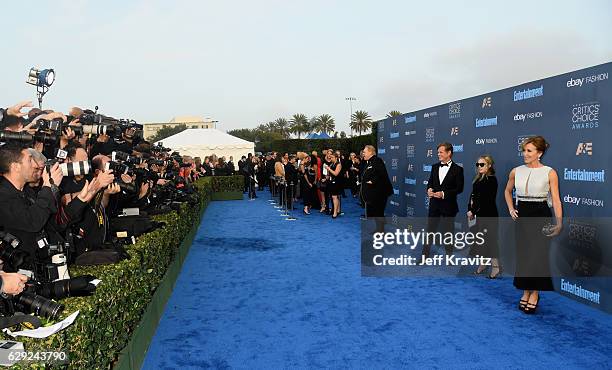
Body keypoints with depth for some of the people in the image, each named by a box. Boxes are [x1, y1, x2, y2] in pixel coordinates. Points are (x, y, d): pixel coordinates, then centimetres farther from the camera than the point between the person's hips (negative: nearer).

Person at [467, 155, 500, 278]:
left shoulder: (491, 179, -12)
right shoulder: (478, 179, 13)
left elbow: (484, 199, -17)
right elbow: (473, 195, 10)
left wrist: (473, 211, -13)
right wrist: (470, 210, 0)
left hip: (488, 215, -8)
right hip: (479, 214, 8)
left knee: (490, 239, -5)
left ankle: (495, 266, 2)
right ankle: (483, 263, 22)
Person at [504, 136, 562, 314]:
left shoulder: (549, 173, -7)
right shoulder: (516, 171, 4)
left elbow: (556, 199, -11)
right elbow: (508, 191, 21)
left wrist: (559, 223, -20)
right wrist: (511, 209, 8)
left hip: (541, 215, -3)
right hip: (521, 215, 4)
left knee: (538, 254, 1)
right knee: (523, 254, 8)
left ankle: (535, 293, 18)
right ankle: (526, 291, 24)